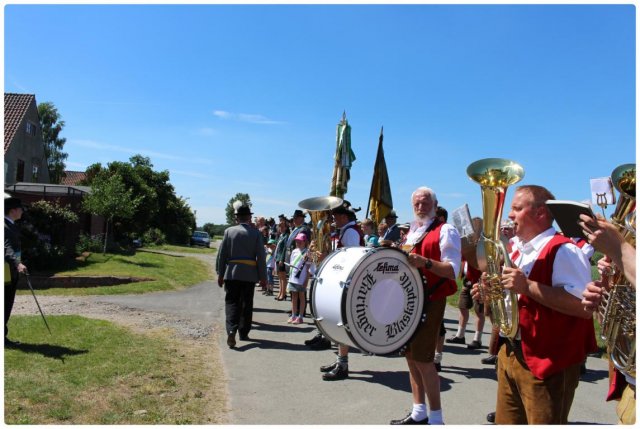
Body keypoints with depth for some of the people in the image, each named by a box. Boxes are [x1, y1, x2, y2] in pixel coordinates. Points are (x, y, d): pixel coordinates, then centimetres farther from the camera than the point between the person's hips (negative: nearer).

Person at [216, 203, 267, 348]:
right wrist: (263, 276, 4)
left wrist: (220, 274, 9)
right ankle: (244, 333, 19)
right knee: (247, 304, 12)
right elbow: (261, 256, -3)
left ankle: (231, 330, -17)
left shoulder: (229, 231, -1)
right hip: (249, 275, 0)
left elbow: (222, 254, 1)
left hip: (231, 273, 0)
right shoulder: (256, 233, -3)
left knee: (231, 302, 3)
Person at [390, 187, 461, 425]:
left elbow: (453, 271, -19)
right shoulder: (411, 231, 15)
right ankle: (419, 413, 24)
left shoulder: (445, 231, -10)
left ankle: (435, 418, 8)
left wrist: (425, 262, -32)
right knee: (410, 356, 12)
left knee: (423, 359, -7)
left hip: (430, 301, -8)